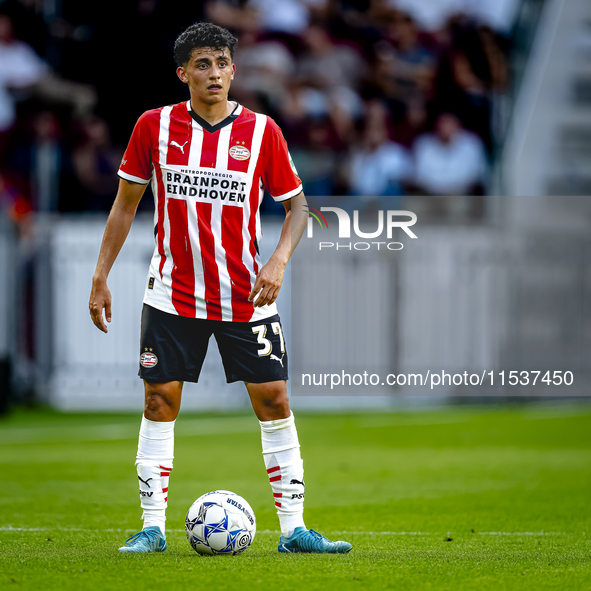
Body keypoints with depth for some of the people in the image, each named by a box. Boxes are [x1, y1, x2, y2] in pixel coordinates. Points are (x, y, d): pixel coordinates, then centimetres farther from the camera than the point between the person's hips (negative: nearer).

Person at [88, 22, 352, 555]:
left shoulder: (262, 131, -2)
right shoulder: (155, 126, -1)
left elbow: (296, 205, 5)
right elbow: (126, 204, 7)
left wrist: (278, 261, -13)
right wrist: (101, 278, 4)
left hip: (246, 296, 0)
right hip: (173, 294, 0)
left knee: (273, 399, -3)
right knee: (160, 401, -1)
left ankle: (293, 527, 2)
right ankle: (153, 527, 8)